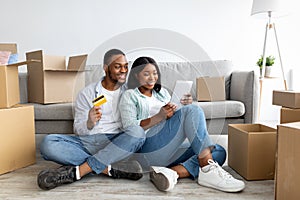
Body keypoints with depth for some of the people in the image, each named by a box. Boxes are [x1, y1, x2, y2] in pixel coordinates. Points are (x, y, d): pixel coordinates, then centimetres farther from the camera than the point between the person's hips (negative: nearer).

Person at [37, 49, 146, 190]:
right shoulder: (86, 93, 8)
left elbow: (136, 125, 9)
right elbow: (78, 130, 4)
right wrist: (89, 123, -20)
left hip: (117, 143, 0)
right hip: (88, 142, 0)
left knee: (138, 132, -31)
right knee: (48, 143, -23)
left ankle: (77, 171, -29)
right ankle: (108, 168, -27)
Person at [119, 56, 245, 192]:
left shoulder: (162, 92, 27)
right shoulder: (129, 96, 9)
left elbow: (174, 117, 22)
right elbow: (129, 128, -4)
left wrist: (186, 107, -1)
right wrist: (159, 117, -16)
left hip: (171, 151, 7)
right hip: (147, 149, -6)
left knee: (219, 151, -12)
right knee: (192, 110, -22)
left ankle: (172, 172, -30)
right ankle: (208, 170, -32)